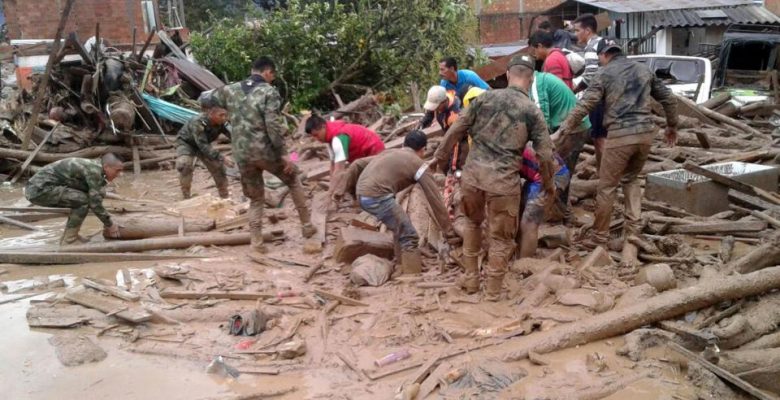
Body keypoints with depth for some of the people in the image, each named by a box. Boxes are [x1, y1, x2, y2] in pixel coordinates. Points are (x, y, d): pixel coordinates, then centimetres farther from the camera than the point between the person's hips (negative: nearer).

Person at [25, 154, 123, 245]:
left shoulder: (92, 167, 11)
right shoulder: (94, 170, -18)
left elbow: (94, 200, 22)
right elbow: (95, 203, -17)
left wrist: (107, 223, 20)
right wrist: (110, 224, -4)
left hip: (37, 186, 10)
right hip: (40, 189, -10)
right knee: (83, 200, -18)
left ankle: (70, 236, 16)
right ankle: (68, 242, -9)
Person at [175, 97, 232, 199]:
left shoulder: (221, 123, -24)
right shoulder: (198, 122, -39)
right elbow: (203, 145, -44)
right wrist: (221, 158, -51)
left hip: (202, 144, 5)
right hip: (186, 143, -5)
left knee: (218, 166, 2)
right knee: (184, 165, -30)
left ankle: (225, 197, 17)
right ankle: (186, 197, -16)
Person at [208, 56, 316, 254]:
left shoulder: (231, 90, 9)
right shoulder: (269, 92, -7)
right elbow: (273, 126, -16)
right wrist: (283, 153, -12)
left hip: (242, 155, 4)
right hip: (265, 151, -4)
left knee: (255, 198, 18)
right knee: (293, 179, 20)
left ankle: (257, 243, 14)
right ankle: (306, 225, 23)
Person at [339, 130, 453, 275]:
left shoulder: (390, 153, 26)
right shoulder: (418, 164, 5)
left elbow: (356, 165, 24)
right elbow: (435, 198, 4)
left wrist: (345, 190, 32)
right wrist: (447, 229, 9)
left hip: (362, 195, 8)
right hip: (377, 197, -8)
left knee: (401, 230, 25)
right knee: (409, 237, 0)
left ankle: (406, 267, 37)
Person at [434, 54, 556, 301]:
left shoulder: (485, 97, 5)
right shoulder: (532, 111, 0)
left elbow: (456, 130, 6)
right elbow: (545, 155, 0)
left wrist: (440, 156, 19)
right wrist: (548, 184, 15)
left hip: (472, 175, 3)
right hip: (504, 182, -3)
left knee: (473, 223, 26)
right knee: (502, 237, 13)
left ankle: (471, 279, 32)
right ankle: (492, 292, 19)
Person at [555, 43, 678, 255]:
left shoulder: (605, 74, 2)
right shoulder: (644, 70, 16)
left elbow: (583, 106, -8)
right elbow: (668, 98, 20)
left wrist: (561, 131, -7)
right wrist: (672, 126, 33)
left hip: (620, 135, -5)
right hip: (646, 133, 6)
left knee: (607, 186, 5)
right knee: (631, 179, 23)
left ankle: (600, 237, 11)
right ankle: (633, 229, 18)